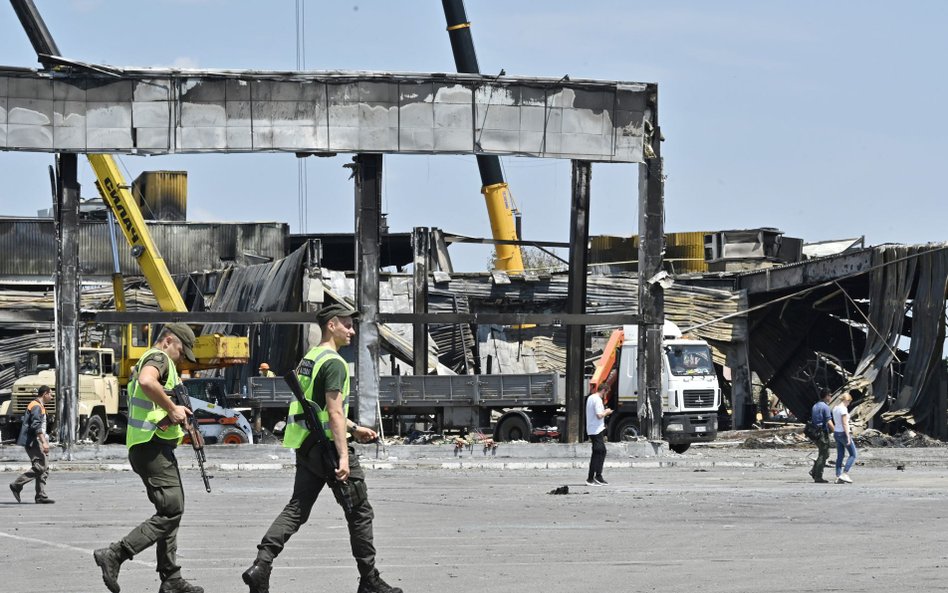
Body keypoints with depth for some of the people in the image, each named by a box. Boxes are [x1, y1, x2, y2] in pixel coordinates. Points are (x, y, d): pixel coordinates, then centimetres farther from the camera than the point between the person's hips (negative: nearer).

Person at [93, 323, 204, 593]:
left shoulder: (146, 360, 23)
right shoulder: (159, 358, -10)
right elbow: (147, 381, -33)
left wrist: (174, 410, 11)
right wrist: (173, 409, -24)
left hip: (145, 447, 11)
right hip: (153, 447, -11)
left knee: (171, 511, 13)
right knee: (170, 512, -13)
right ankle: (115, 555, -18)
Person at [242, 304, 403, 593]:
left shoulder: (309, 359, 15)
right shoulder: (334, 363, -15)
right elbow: (334, 412, -22)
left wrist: (354, 428, 29)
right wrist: (343, 456, -25)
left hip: (306, 447, 9)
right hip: (327, 446, -9)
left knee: (297, 509, 7)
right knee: (360, 512, 2)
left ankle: (261, 565, -9)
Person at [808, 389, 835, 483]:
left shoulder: (815, 406, 13)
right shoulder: (825, 407, -13)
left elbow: (811, 421, 17)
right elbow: (829, 422, -17)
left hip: (815, 433, 8)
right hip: (823, 433, -8)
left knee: (825, 454, 17)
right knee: (823, 455, -2)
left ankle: (814, 471, 8)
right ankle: (818, 477, -1)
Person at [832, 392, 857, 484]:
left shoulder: (835, 408, 11)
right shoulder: (843, 409, -16)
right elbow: (845, 423, -20)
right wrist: (848, 437, -20)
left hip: (836, 433, 9)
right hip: (844, 433, -9)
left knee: (840, 456, 9)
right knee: (853, 455, -1)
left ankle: (838, 477, 4)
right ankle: (844, 474, -11)